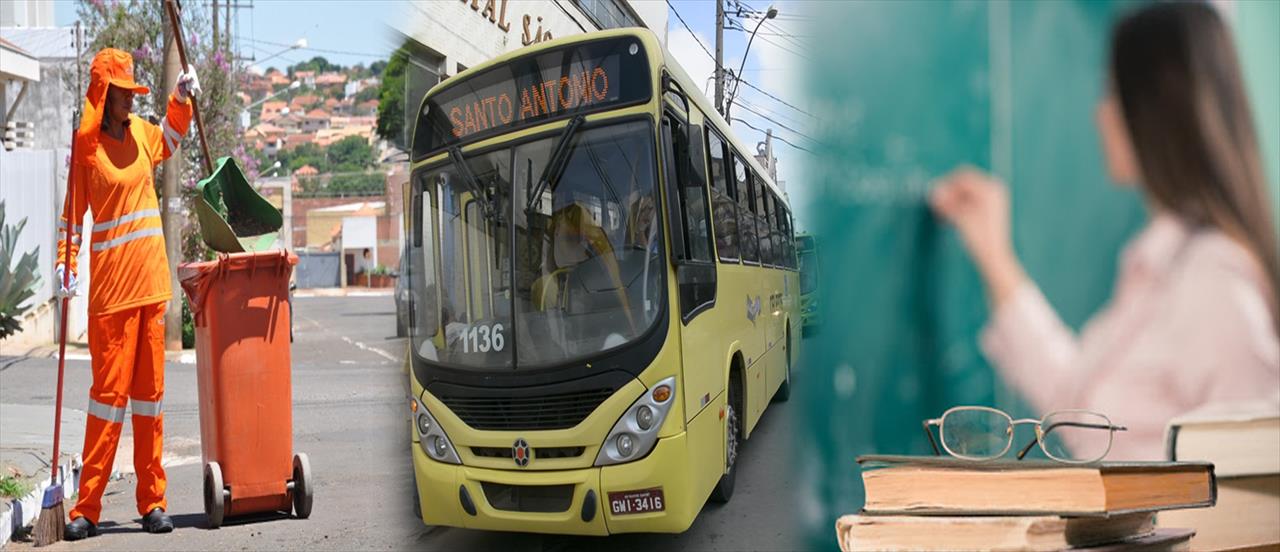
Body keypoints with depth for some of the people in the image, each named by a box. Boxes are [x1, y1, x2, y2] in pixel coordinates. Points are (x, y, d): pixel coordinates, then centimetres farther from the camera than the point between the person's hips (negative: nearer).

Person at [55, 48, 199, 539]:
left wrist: (182, 98, 22)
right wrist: (66, 263, -14)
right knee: (109, 389, -6)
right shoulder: (87, 143, -4)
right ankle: (87, 507, 2)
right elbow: (73, 211, -3)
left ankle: (152, 501, 13)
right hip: (111, 283, -6)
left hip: (152, 278, 6)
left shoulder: (140, 132, 13)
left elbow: (169, 140, 36)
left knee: (150, 389, 8)